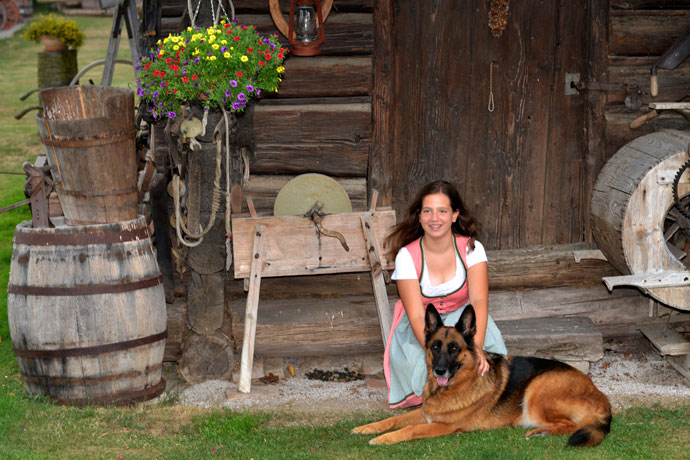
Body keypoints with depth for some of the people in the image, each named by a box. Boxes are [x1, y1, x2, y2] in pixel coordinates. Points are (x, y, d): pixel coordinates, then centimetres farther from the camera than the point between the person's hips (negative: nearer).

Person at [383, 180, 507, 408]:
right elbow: (417, 316, -25)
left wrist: (477, 347, -46)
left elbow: (479, 300, -27)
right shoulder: (407, 256, -18)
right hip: (419, 329, -1)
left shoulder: (471, 249, -14)